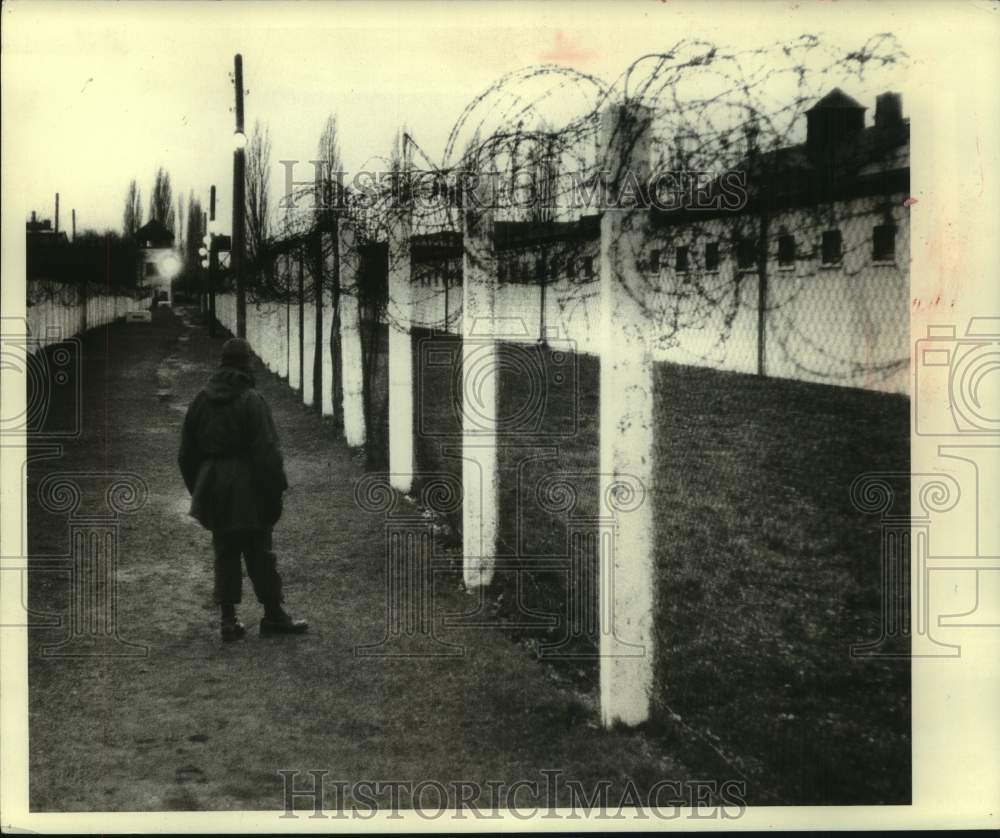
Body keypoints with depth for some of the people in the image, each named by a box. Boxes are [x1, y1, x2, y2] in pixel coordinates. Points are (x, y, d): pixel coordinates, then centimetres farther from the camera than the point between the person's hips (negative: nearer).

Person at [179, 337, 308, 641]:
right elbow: (267, 452, -17)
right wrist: (276, 491, -9)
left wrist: (197, 489, 21)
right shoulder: (251, 401, -14)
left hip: (213, 491, 6)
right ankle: (273, 615, 14)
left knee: (225, 553, 11)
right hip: (247, 490, -5)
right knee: (259, 553, 4)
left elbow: (186, 453, 12)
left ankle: (229, 620, 12)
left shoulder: (201, 400, 6)